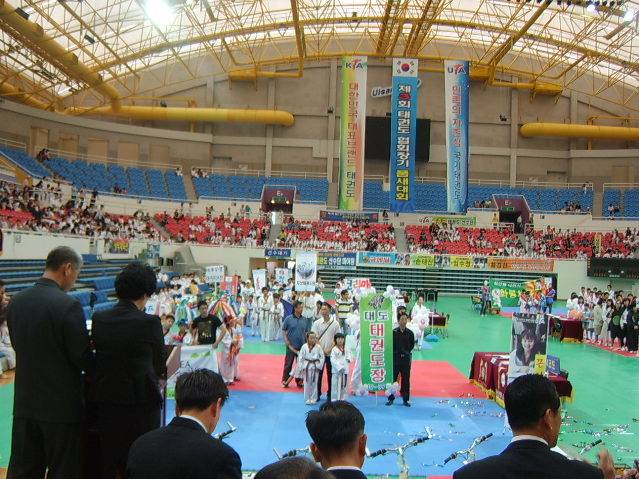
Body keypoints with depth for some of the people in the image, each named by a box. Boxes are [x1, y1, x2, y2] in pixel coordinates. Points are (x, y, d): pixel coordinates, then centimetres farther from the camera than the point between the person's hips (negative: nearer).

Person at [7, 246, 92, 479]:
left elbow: (18, 345, 11)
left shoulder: (16, 301, 1)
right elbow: (82, 357, -15)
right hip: (62, 404, -6)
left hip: (25, 401, 6)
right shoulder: (69, 305, -19)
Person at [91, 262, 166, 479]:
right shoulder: (150, 323, -16)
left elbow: (97, 360, 6)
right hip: (142, 404, -4)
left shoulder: (98, 319, -5)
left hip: (106, 402, 4)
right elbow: (160, 367, -3)